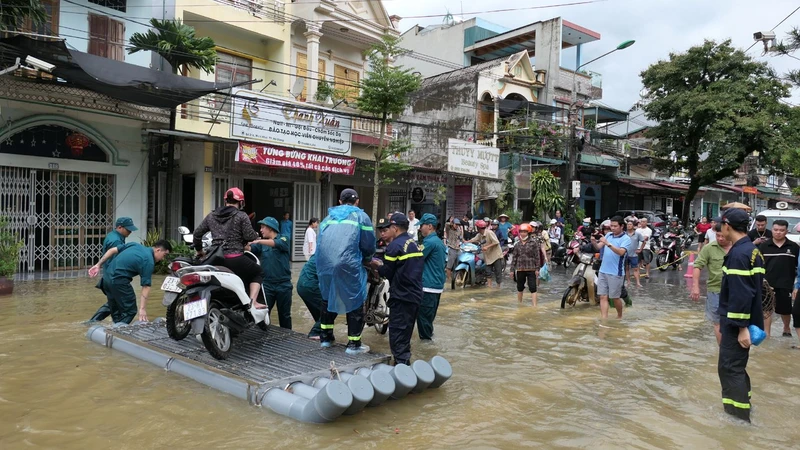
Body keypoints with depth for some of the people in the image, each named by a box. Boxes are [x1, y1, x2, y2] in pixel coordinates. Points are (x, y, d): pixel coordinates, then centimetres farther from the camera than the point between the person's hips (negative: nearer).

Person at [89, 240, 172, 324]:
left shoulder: (136, 245, 12)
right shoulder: (149, 262, -9)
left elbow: (112, 250, 12)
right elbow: (146, 287, -13)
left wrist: (98, 265, 16)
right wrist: (142, 309, -16)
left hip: (107, 277, 9)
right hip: (118, 281, -9)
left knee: (116, 311, 18)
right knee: (129, 311, 3)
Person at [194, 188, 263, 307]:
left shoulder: (211, 216, 14)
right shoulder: (241, 216, -3)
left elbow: (197, 233, 18)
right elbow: (250, 237, -7)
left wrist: (199, 250, 32)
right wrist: (256, 235, 16)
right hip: (235, 259, -4)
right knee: (257, 272, 19)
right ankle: (252, 301, 0)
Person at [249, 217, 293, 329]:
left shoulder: (283, 239, 0)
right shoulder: (261, 244, 11)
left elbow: (277, 244, -22)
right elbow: (250, 248, -8)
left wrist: (259, 241, -34)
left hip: (283, 284, -3)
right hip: (267, 284, 3)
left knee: (285, 315, 10)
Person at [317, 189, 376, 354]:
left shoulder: (328, 218, 24)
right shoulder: (361, 216, 10)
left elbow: (320, 243, 22)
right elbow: (369, 246, 5)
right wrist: (365, 260, 23)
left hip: (324, 265, 5)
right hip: (348, 265, -5)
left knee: (328, 300, 23)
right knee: (354, 302, 7)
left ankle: (325, 337, 32)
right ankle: (353, 344, 11)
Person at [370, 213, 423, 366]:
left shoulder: (395, 246, -13)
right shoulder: (414, 244, 14)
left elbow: (387, 273, -12)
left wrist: (377, 265, 8)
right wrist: (383, 265, 18)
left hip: (401, 297, -9)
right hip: (416, 295, 9)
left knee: (397, 331, -3)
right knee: (406, 331, 18)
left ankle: (400, 362, -3)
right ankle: (405, 360, 26)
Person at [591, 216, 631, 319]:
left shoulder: (626, 239, -7)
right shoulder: (608, 235, 10)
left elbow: (621, 252, -24)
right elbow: (598, 247, 2)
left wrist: (608, 243, -33)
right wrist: (594, 242, -19)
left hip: (616, 273, -5)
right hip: (603, 271, 5)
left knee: (615, 297, 8)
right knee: (603, 297, 1)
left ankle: (619, 317, 31)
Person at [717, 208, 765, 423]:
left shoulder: (738, 254, -21)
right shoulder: (752, 251, 11)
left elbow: (741, 294, -26)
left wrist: (742, 327, -24)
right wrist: (746, 324, 22)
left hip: (736, 324, -10)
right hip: (742, 321, 10)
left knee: (730, 368, -4)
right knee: (737, 367, 19)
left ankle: (739, 420, 1)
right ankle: (742, 413, 31)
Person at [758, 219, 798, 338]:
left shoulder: (794, 247, 1)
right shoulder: (764, 245, 0)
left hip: (785, 285, 1)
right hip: (767, 284, 0)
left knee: (785, 309, 15)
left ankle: (786, 329, 40)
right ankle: (766, 333, 10)